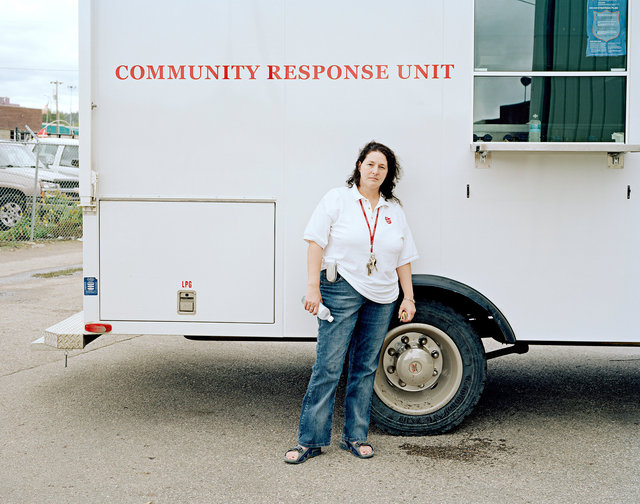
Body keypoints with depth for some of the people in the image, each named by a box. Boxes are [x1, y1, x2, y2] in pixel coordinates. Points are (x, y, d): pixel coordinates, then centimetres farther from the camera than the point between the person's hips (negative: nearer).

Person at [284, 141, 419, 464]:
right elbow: (316, 243, -3)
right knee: (328, 366, -7)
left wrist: (408, 297, 11)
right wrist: (313, 287, -11)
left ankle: (355, 436, 17)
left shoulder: (394, 210, 15)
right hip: (341, 290, -4)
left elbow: (404, 259, 17)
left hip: (381, 298, 5)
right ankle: (310, 440, 0)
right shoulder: (337, 199, 2)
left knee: (365, 369, 8)